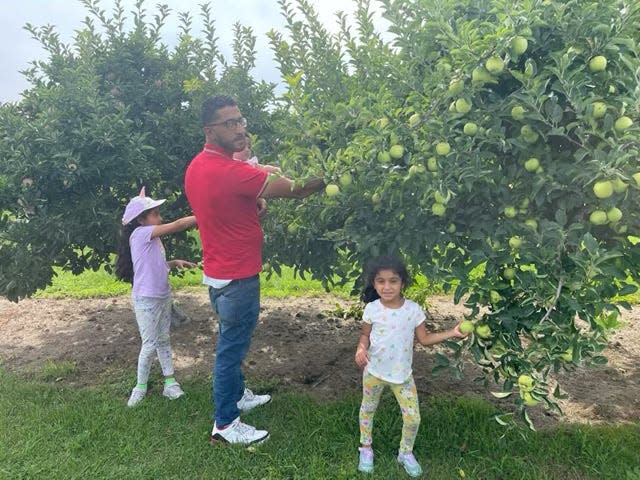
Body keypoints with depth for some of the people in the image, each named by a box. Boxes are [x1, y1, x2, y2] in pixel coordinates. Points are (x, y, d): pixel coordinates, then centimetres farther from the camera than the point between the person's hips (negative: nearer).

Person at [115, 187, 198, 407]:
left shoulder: (153, 239, 8)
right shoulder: (140, 234, -18)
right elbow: (177, 225, -24)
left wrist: (174, 263, 1)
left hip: (163, 296, 8)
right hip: (146, 299, -8)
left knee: (163, 340, 13)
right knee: (150, 344, 1)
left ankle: (170, 382, 22)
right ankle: (141, 386, 18)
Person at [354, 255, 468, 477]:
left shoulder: (413, 310, -14)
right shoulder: (371, 309, -15)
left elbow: (424, 338, -5)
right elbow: (365, 335, -2)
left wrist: (452, 333, -13)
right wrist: (361, 349, -23)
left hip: (402, 374, 0)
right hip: (374, 371, 0)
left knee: (413, 418, 6)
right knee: (368, 410, 18)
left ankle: (406, 453, 34)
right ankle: (366, 448, 43)